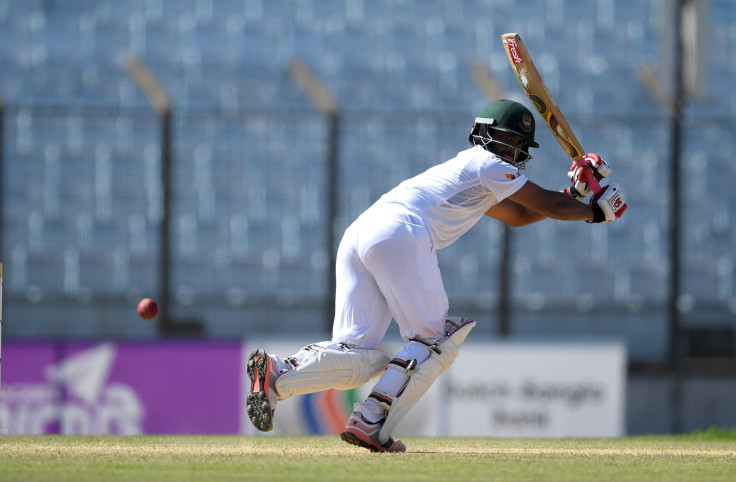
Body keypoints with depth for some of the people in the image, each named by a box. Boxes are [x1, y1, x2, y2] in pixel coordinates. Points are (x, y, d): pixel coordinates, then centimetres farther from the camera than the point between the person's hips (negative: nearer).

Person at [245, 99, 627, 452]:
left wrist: (571, 194, 34)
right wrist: (595, 212, 26)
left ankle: (277, 373, -21)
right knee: (434, 340, 1)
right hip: (400, 235, -9)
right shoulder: (488, 165, 10)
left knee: (360, 358, 2)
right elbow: (549, 206, 10)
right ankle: (370, 422, -13)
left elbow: (518, 215, 44)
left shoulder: (468, 168, 38)